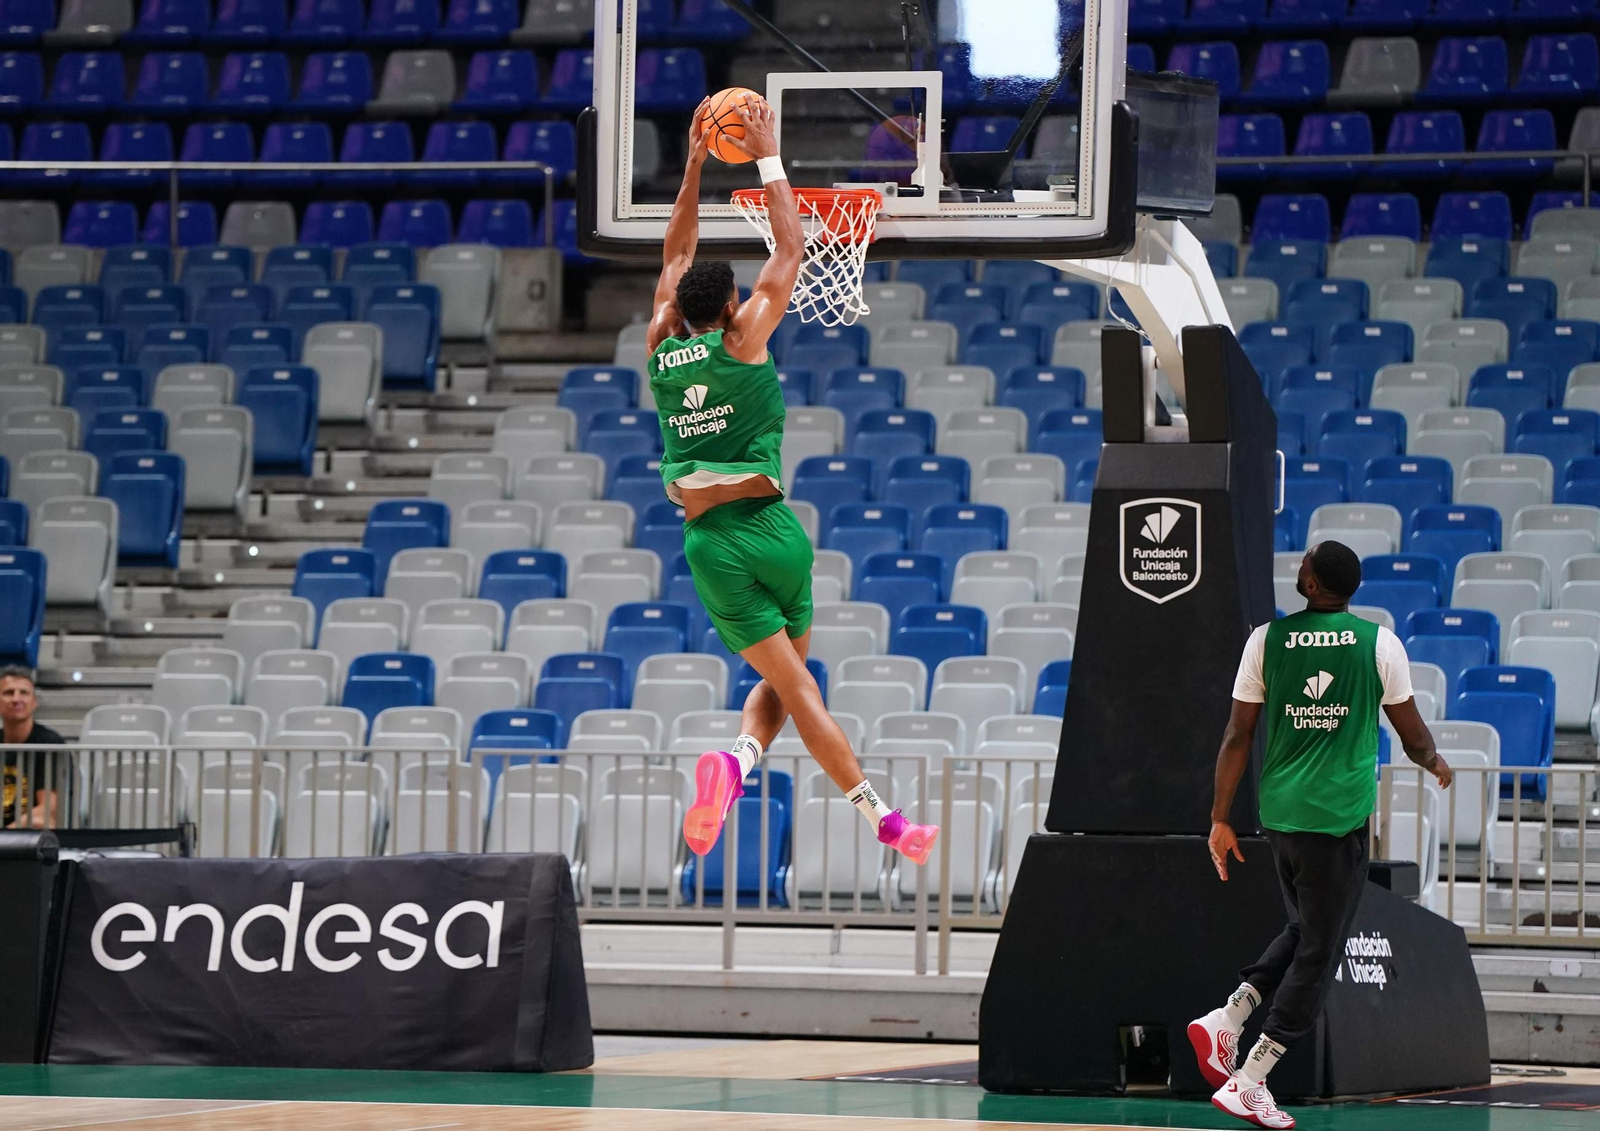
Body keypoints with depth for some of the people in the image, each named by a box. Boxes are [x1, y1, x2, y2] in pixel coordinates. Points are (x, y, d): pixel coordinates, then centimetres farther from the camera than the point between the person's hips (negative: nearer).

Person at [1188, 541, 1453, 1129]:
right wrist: (1435, 764, 25)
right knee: (1318, 952, 3)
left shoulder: (1267, 639, 0)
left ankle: (1227, 1019, 8)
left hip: (1279, 811, 4)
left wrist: (1220, 819, 9)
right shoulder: (1379, 644, -5)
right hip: (1340, 816, -4)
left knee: (1304, 931, 24)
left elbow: (1238, 737, 1)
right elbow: (1413, 736, 3)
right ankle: (1247, 1084, -1)